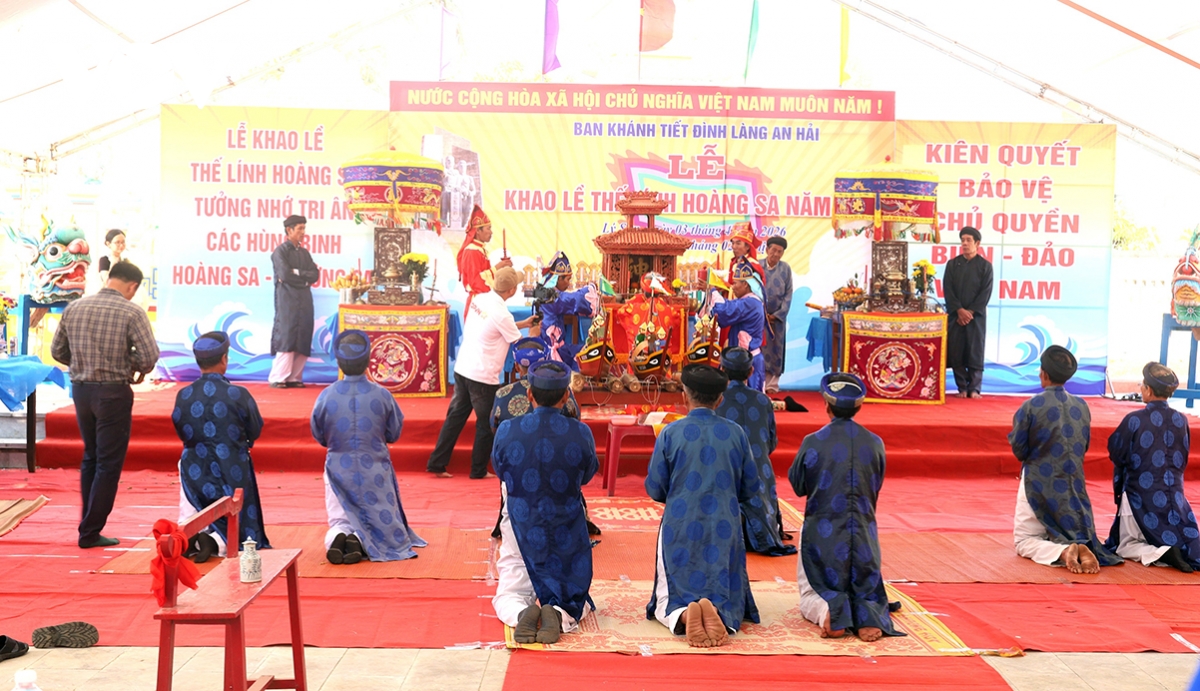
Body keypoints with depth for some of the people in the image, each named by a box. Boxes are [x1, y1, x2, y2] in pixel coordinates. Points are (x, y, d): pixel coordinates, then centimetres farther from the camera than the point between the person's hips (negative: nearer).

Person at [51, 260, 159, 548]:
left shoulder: (74, 308, 3)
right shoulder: (131, 312, -12)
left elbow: (57, 350, 8)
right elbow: (149, 355, -19)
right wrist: (138, 369, 1)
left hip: (80, 389, 6)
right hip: (113, 392, -5)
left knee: (90, 458, 21)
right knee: (109, 464, 4)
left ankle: (89, 522, 27)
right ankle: (90, 533, 6)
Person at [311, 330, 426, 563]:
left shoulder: (326, 396, -11)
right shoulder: (382, 395, -13)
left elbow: (319, 436, 2)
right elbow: (394, 434, -1)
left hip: (339, 471, 1)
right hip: (375, 472, -1)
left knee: (338, 521, 16)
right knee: (386, 526, 12)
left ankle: (338, 536, -20)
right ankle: (359, 541, -20)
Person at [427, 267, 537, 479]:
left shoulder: (479, 299, 3)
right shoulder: (501, 313, -19)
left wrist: (521, 324, 22)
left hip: (462, 368, 7)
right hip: (483, 376, -7)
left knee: (455, 417, 14)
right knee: (487, 424, 9)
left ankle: (436, 464, 17)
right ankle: (479, 470, 19)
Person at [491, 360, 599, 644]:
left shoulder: (507, 430, -14)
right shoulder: (581, 433, -13)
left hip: (520, 529, 0)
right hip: (567, 532, 0)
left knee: (508, 596, 15)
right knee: (577, 598, 18)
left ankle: (521, 613, -19)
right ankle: (561, 616, -16)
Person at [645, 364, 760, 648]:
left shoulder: (670, 433, -6)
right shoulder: (736, 433, 1)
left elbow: (654, 489, -2)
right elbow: (750, 488, 7)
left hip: (680, 528, -1)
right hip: (725, 528, 1)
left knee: (669, 600, 11)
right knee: (729, 597, 12)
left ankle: (682, 615, -25)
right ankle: (720, 613, -23)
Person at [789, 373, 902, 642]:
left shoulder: (813, 443, -12)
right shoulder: (875, 443, -3)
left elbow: (798, 485, 1)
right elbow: (876, 488, 9)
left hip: (822, 533, -2)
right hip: (864, 535, 2)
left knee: (811, 594, 15)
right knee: (865, 588, 21)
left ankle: (827, 610, -20)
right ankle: (869, 612, -15)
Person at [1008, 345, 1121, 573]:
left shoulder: (1031, 406, -16)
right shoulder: (1082, 406, 1)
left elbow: (1019, 449, -11)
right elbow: (1084, 447, 10)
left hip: (1038, 484, -5)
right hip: (1074, 485, 5)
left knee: (1024, 541, 6)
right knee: (1078, 535, 23)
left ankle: (1062, 552, -23)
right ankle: (1082, 549, -14)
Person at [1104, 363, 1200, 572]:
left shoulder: (1134, 420, -15)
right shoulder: (1181, 421, -1)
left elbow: (1116, 455, -6)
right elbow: (1183, 460, 10)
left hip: (1140, 495, -4)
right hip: (1174, 496, 4)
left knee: (1126, 546, 12)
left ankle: (1159, 555, -18)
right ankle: (1182, 554, -15)